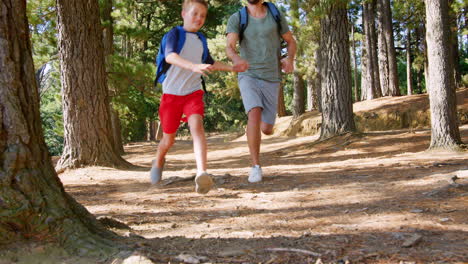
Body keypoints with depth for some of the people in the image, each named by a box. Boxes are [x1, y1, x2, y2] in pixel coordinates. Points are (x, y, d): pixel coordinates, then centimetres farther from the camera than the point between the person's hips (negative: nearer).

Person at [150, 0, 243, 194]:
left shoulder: (201, 40, 13)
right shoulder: (175, 34, -5)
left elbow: (211, 64, 29)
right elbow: (170, 56, -26)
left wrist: (232, 67, 16)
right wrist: (193, 66, -42)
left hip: (193, 92, 3)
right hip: (171, 93, -3)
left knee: (197, 126, -24)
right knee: (169, 138, 8)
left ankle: (202, 173, -38)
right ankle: (158, 162, 42)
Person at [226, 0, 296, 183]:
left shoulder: (276, 15, 2)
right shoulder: (236, 19, -4)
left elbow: (291, 41, 13)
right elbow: (229, 47, -20)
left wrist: (290, 59, -10)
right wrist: (236, 58, -45)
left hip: (271, 79, 2)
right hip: (249, 76, -2)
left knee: (267, 130, 1)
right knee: (254, 114, -29)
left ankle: (265, 121, 42)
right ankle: (256, 167, -21)